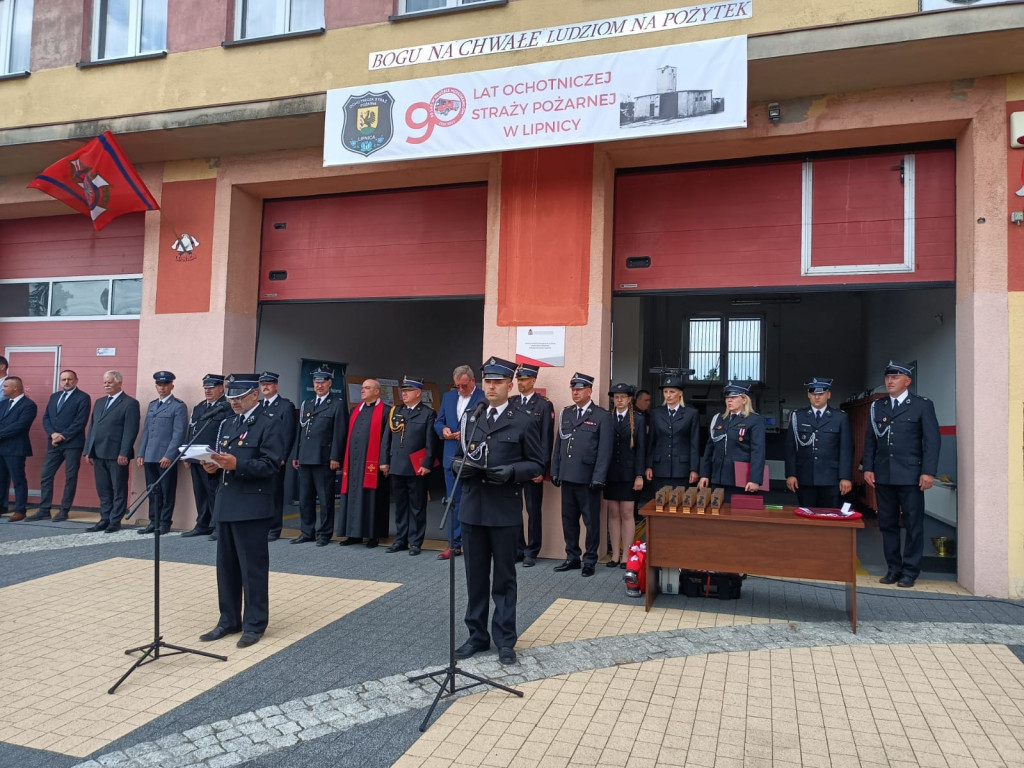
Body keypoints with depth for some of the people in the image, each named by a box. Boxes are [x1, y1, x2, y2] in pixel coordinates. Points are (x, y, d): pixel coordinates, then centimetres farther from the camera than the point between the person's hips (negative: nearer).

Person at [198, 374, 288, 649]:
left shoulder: (270, 425, -8)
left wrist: (237, 464, -26)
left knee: (253, 567, 1)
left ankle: (254, 624, 12)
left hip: (252, 507, -8)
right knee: (226, 566, 14)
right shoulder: (228, 423, 17)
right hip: (225, 504, 8)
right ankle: (229, 620, 26)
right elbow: (224, 459, 20)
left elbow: (271, 465, -15)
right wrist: (215, 466, -2)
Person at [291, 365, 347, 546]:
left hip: (324, 459, -6)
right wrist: (295, 455, 13)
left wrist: (335, 458, -13)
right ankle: (307, 532, 21)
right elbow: (300, 431, 18)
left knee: (325, 499, 1)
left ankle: (324, 534, 10)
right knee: (305, 498, 11)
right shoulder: (306, 404, 17)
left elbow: (339, 433, -7)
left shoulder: (337, 404, -1)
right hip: (305, 458, 6)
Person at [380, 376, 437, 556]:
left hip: (416, 468, -5)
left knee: (417, 507, 3)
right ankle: (400, 539, 20)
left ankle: (415, 542, 10)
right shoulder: (395, 412, 13)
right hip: (396, 467, 5)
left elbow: (430, 443, -6)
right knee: (400, 505, 12)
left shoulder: (428, 414, -1)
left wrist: (427, 465, -12)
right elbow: (386, 439, 11)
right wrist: (384, 461, 5)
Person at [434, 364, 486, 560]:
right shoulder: (448, 396, 12)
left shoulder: (484, 398, -9)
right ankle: (454, 544, 20)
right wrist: (443, 430, -6)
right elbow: (438, 422, 15)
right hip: (451, 457, 6)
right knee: (454, 502, 12)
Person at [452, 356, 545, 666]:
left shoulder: (525, 421, -3)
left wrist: (512, 471, -20)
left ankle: (505, 640, 18)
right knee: (475, 577, 12)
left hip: (505, 510, -4)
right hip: (472, 508, 4)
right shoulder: (469, 418, 11)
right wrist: (460, 465, -7)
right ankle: (477, 636, 25)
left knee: (504, 578, 6)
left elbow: (537, 464, -2)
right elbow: (457, 456, 16)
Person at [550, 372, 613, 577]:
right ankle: (572, 558, 24)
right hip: (567, 476, 5)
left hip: (588, 478, -5)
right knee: (568, 519, 12)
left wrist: (598, 478, -14)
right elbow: (558, 444, 13)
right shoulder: (565, 413, 12)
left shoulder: (602, 416, -4)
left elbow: (605, 450, -9)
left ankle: (590, 560, 18)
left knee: (591, 521, 6)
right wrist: (555, 471, 8)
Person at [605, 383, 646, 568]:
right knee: (613, 514, 8)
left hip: (629, 473, -2)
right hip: (611, 473, 2)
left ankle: (626, 555, 11)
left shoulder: (638, 419, 0)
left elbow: (641, 448, -3)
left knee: (627, 514, 3)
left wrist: (639, 475, -8)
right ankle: (615, 554, 15)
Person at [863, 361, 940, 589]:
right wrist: (868, 468, 4)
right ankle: (893, 568, 18)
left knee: (913, 525, 3)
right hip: (883, 475, 4)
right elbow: (870, 440, 12)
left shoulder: (922, 405, 1)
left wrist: (928, 472, -11)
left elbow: (932, 440, -4)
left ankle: (910, 571, 12)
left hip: (910, 475, -4)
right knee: (887, 524, 8)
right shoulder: (877, 407, 11)